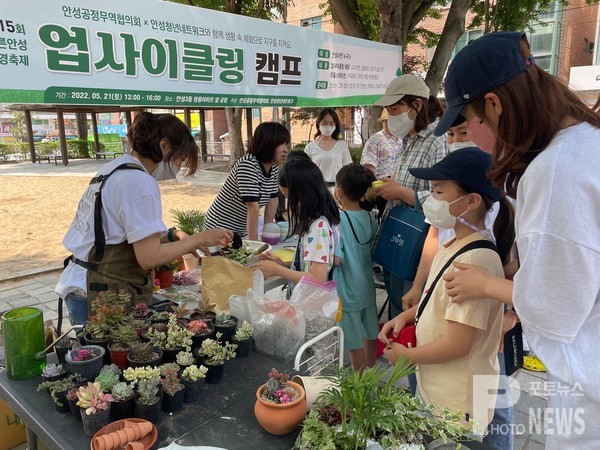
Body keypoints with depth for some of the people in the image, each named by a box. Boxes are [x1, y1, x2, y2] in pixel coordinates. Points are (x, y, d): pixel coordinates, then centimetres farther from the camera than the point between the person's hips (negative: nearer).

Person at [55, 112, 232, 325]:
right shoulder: (139, 181, -18)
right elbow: (149, 257, -19)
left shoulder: (114, 168, 10)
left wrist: (172, 236, 6)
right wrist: (199, 239, -11)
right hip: (104, 299, -9)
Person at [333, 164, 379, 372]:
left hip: (347, 292, -7)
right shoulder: (370, 219, -2)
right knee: (370, 334, 23)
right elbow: (373, 251, 8)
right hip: (367, 288, 7)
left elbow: (335, 259, -25)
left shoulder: (337, 220, -21)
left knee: (354, 342, 8)